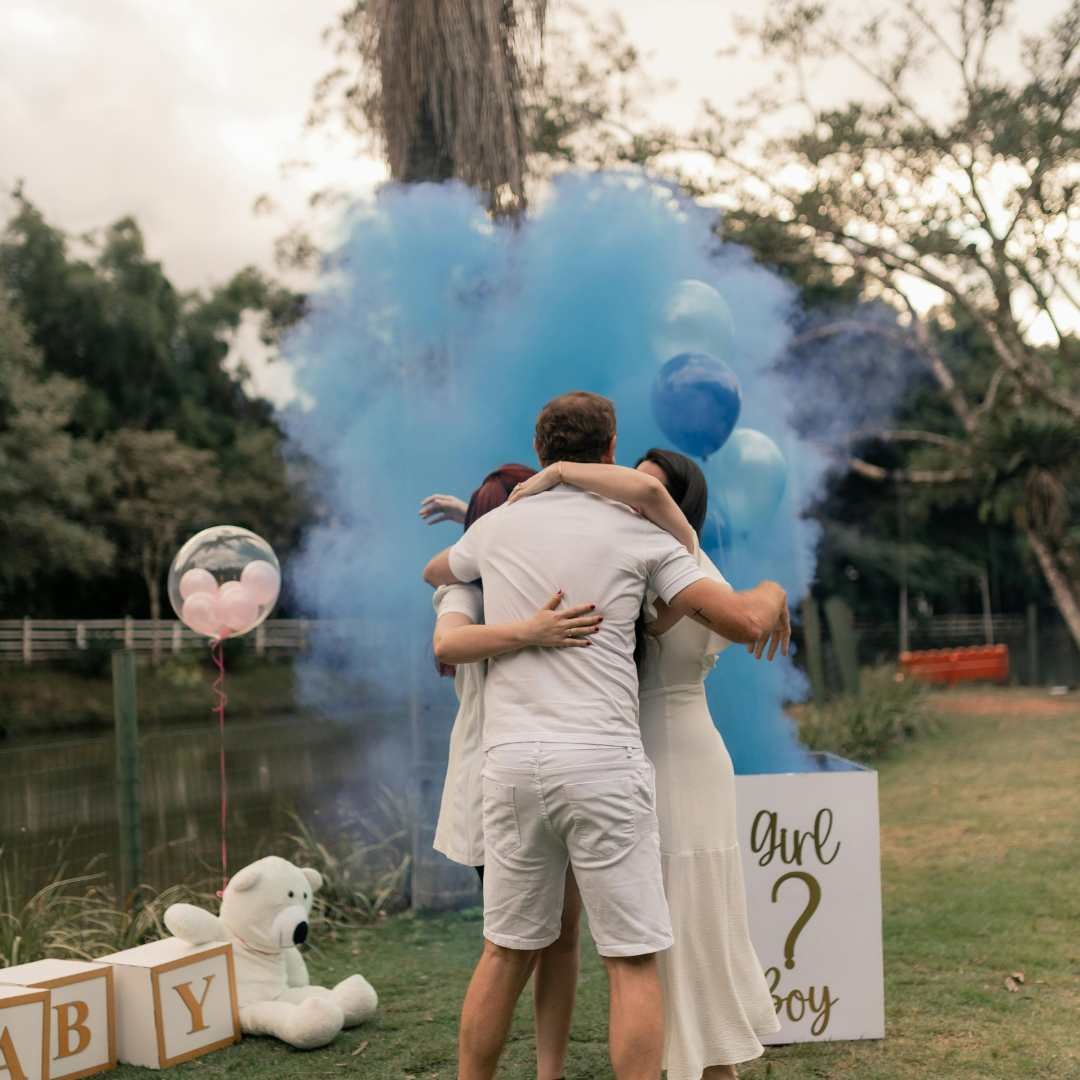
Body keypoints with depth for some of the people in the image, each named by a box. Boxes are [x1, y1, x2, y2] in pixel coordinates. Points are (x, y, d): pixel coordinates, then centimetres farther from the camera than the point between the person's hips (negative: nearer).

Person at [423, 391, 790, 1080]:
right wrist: (772, 594, 20)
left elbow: (435, 574, 36)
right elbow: (743, 624, -3)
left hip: (513, 760, 4)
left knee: (507, 952, 16)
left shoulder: (497, 526, 13)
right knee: (634, 961, 3)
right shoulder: (639, 534, 2)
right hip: (600, 762, -4)